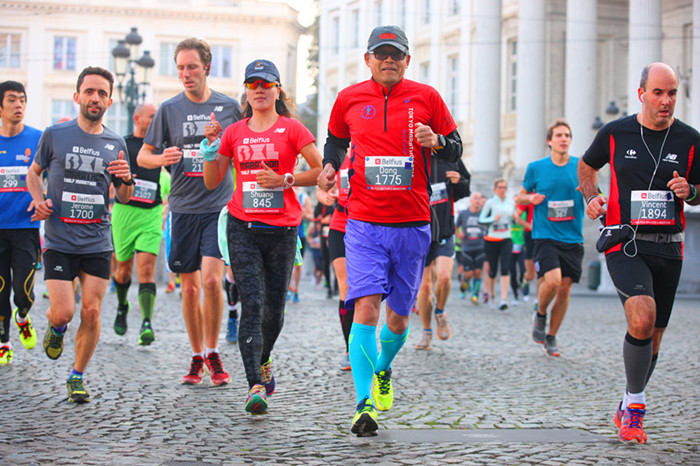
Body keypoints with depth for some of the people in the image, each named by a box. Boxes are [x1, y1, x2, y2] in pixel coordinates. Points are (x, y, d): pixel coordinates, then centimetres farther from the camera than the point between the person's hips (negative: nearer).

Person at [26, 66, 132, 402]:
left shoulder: (116, 144, 7)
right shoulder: (54, 135, 1)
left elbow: (123, 198, 15)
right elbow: (34, 171, 16)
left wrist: (126, 180, -8)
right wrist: (39, 199, -4)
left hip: (98, 242, 2)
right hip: (58, 240, -2)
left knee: (91, 313, -3)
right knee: (63, 312, -10)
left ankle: (77, 376, 15)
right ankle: (55, 327, 27)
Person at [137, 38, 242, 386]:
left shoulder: (230, 107, 4)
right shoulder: (169, 109, 4)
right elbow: (143, 155, 8)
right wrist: (162, 159, -13)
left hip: (220, 206, -2)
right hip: (184, 207, 2)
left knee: (211, 279, -16)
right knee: (190, 287, 6)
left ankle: (212, 352, 1)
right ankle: (197, 357, 21)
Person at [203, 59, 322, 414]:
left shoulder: (291, 128, 2)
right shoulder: (234, 132, 11)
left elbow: (321, 170, -2)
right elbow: (212, 182, 13)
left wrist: (284, 180, -12)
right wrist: (210, 147, -1)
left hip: (281, 228, -1)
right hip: (243, 227, 1)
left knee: (274, 308, 7)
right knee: (252, 303, -13)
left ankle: (264, 360, 38)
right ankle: (256, 386, -17)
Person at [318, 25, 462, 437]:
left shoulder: (426, 98, 3)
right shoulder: (349, 99, 5)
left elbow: (456, 150, 9)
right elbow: (336, 140, 22)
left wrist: (437, 141, -13)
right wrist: (330, 165, 2)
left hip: (412, 224, 1)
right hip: (364, 223, -1)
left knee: (399, 315, 11)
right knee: (366, 308, -17)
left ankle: (383, 370, 42)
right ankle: (365, 403, -15)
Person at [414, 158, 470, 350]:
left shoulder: (451, 158, 3)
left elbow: (464, 192, 15)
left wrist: (459, 182, -6)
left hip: (445, 231, 1)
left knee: (444, 277, -20)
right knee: (424, 286, 2)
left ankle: (440, 312, 11)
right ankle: (426, 331, 22)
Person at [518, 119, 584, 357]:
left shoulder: (581, 167, 4)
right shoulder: (536, 168, 3)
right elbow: (521, 196, 15)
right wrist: (531, 198, -8)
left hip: (573, 238, 2)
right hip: (545, 236, -2)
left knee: (565, 288, 1)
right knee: (552, 280, -21)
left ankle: (551, 337, 18)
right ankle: (540, 314, 10)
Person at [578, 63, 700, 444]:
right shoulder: (615, 133, 0)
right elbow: (586, 167, 19)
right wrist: (591, 199, 1)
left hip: (668, 248, 3)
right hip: (624, 244, -3)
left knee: (652, 339, 10)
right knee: (642, 320, -26)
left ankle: (627, 411, 31)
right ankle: (635, 403, -7)